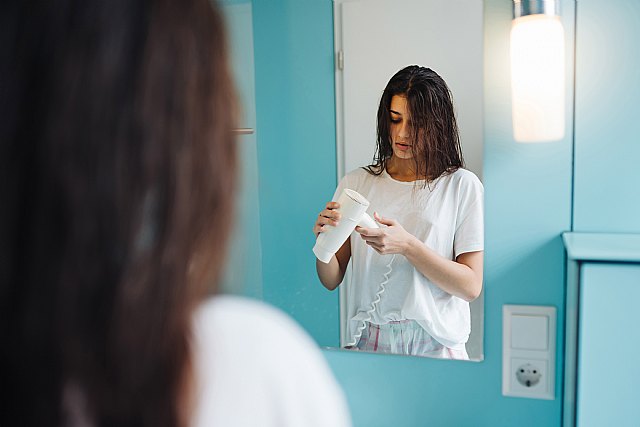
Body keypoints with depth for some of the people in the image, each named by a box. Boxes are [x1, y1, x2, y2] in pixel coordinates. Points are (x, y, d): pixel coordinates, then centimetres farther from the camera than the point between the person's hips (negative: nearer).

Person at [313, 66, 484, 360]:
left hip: (435, 346, -1)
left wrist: (407, 245, -15)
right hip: (367, 343, 2)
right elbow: (331, 281, 9)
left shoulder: (462, 185, 2)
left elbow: (471, 287, -4)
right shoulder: (355, 183, 9)